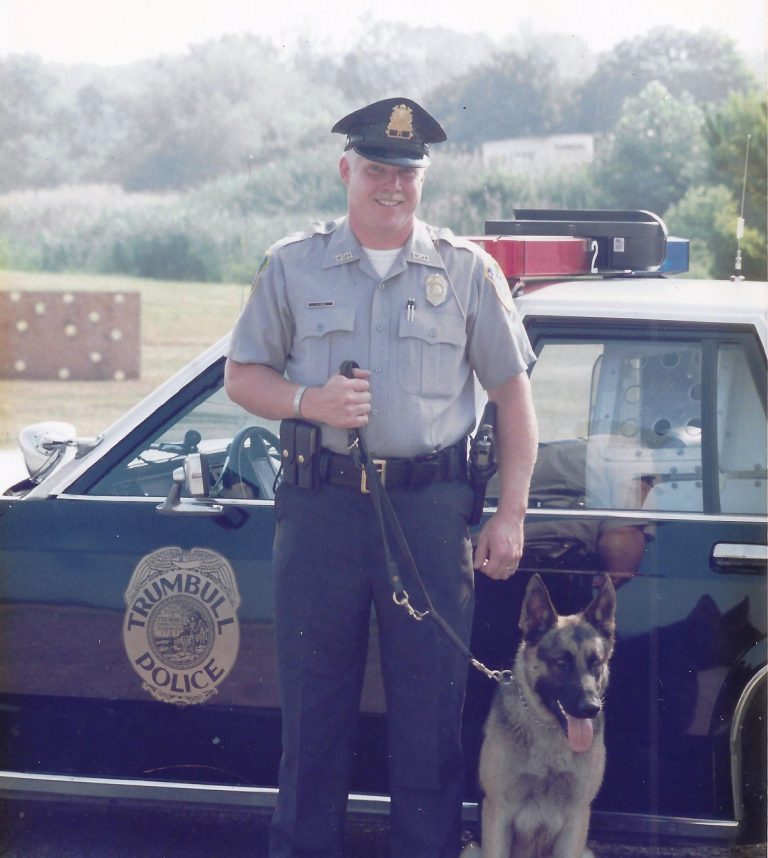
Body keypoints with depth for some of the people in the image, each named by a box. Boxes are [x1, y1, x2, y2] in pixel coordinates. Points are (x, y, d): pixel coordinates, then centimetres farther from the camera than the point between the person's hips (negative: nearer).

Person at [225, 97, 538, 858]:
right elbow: (242, 375, 10)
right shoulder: (293, 266, 8)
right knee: (313, 702, 6)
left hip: (430, 507, 0)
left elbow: (512, 394, 8)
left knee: (431, 703, 2)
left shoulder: (466, 271, 7)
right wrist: (308, 402, -11)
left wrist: (511, 514, 0)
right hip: (321, 503, 0)